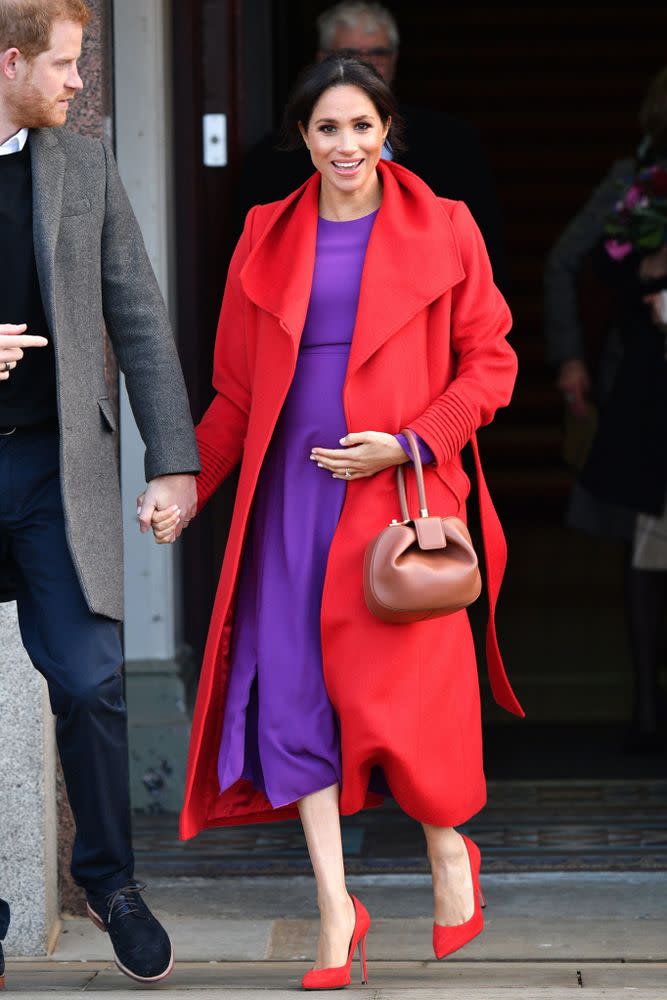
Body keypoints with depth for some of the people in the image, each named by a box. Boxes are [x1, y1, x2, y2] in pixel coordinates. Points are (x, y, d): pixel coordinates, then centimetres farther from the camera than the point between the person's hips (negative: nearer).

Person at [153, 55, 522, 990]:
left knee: (404, 691, -3)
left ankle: (449, 849, 26)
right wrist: (189, 484, 2)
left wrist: (408, 443, -12)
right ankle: (336, 910, 8)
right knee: (294, 692, -1)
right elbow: (238, 388, 12)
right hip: (293, 496, 3)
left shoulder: (441, 231, 0)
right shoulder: (268, 238, 9)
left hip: (398, 492, -3)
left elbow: (490, 360, 0)